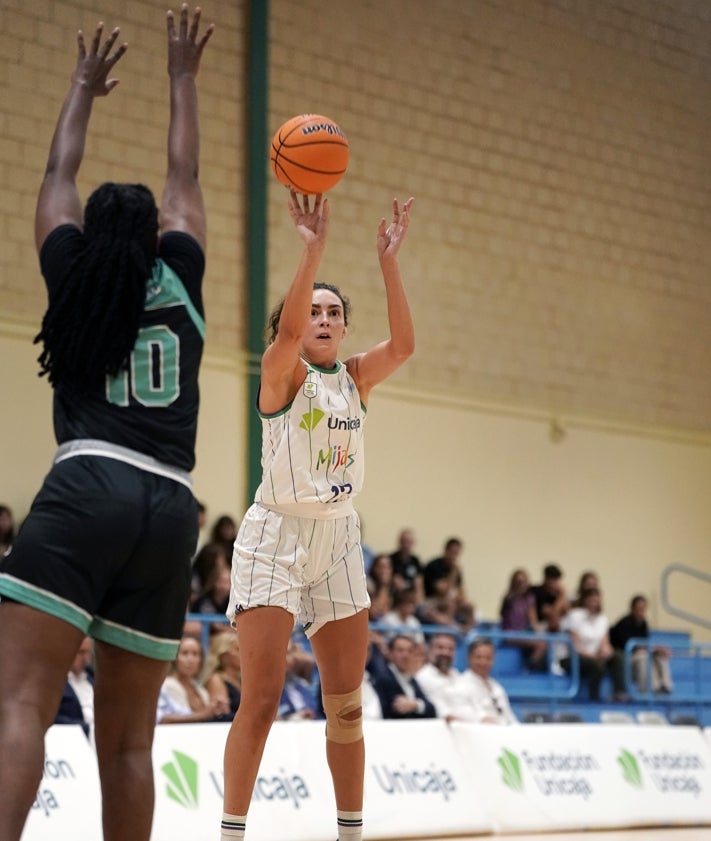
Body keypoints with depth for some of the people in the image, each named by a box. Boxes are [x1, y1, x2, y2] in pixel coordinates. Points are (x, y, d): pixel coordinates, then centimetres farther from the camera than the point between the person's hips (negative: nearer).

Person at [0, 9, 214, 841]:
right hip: (170, 510, 3)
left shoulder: (74, 275, 13)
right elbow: (183, 179, 32)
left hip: (88, 492, -3)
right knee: (127, 733, 8)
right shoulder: (179, 281, 16)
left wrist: (84, 87, 42)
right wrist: (182, 78, 43)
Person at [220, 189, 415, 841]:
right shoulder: (283, 373, -6)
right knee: (261, 700, -11)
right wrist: (313, 249, -37)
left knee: (346, 704, 8)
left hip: (337, 538, 5)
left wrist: (388, 261, -21)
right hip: (276, 537, -5)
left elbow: (403, 344, -12)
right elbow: (288, 331, -29)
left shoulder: (356, 379, 7)